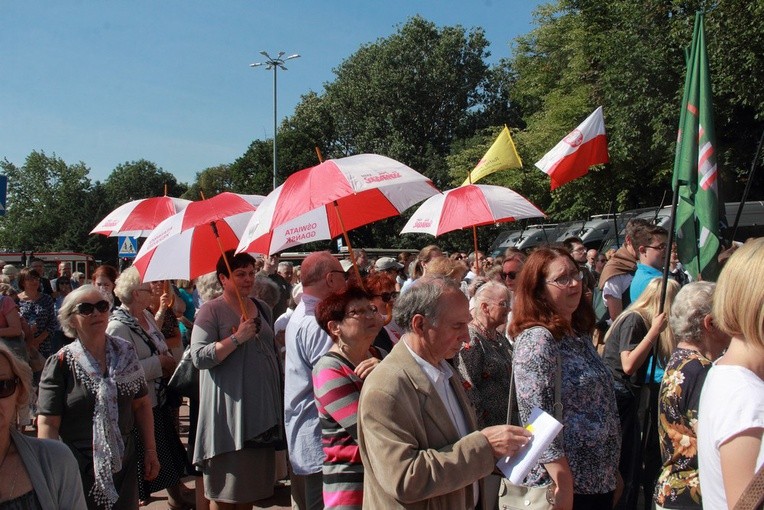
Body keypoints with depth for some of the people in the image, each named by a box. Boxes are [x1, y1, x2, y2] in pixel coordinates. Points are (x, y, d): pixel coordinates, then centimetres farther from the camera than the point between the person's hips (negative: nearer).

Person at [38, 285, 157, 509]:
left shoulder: (126, 353, 2)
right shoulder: (61, 363, -9)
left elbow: (141, 405, 7)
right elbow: (48, 424, -12)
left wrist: (150, 450, 5)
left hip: (124, 465, 4)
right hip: (78, 471, -3)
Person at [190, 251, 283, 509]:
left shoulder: (262, 308, 12)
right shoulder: (211, 310, -7)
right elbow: (199, 357, -17)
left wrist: (280, 390, 18)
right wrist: (237, 338, -22)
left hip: (263, 407, 6)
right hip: (228, 411, -6)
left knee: (252, 482, 14)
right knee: (225, 489, 4)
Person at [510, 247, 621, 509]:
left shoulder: (579, 333, 7)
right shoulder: (537, 340, -20)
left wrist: (612, 471, 17)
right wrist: (564, 486, -24)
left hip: (599, 478, 8)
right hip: (569, 484, -8)